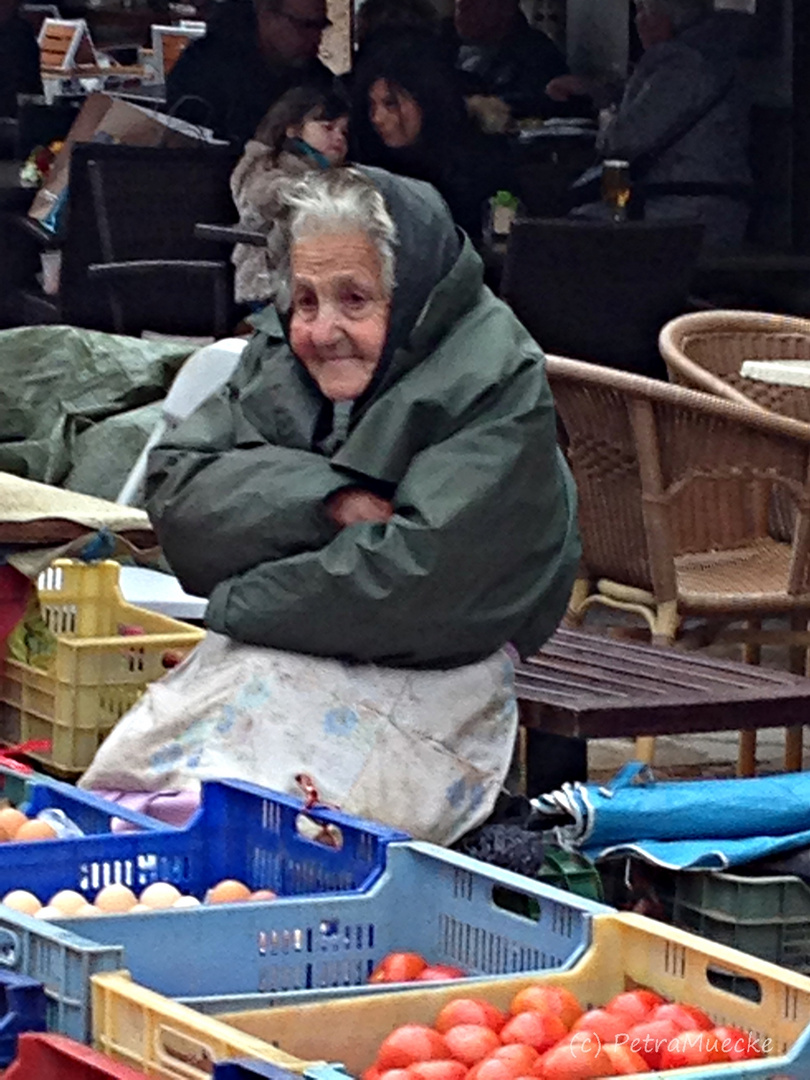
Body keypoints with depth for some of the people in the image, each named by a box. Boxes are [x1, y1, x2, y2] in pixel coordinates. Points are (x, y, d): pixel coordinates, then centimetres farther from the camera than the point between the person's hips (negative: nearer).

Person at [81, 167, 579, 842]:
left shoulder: (497, 386, -9)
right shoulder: (281, 351, 11)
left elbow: (418, 575, -19)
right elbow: (176, 488, 0)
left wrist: (237, 604, -9)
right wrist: (326, 500, -16)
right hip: (260, 669, 6)